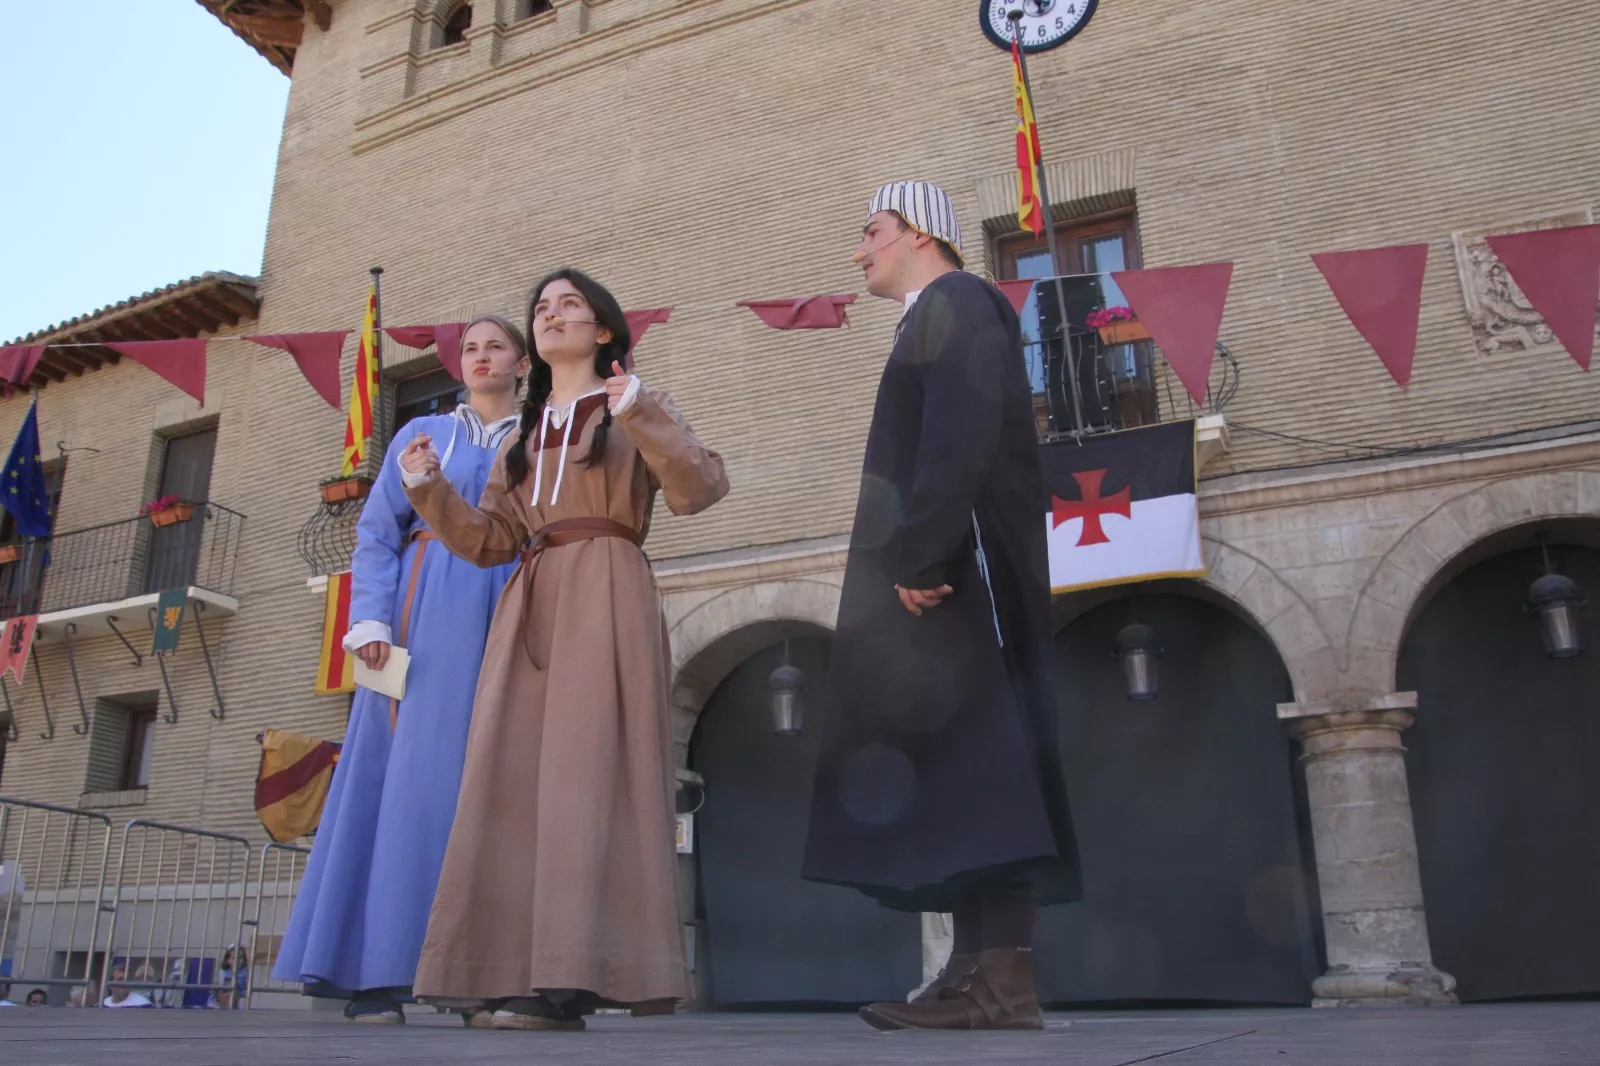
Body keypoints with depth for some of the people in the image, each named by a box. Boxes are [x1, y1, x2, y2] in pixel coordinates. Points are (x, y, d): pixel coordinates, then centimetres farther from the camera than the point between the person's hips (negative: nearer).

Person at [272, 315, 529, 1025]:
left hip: (509, 618, 0)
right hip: (424, 614, 0)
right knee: (404, 774, -6)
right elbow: (376, 533, 9)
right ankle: (376, 975, -5)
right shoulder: (422, 434, 16)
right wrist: (372, 620, -6)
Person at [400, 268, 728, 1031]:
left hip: (605, 597, -6)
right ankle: (525, 970, -2)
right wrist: (429, 489, 4)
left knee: (584, 769, -15)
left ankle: (576, 978, -17)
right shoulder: (525, 434, 25)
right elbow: (487, 540, 17)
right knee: (515, 775, -4)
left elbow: (696, 489, -7)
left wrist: (640, 417, -19)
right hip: (528, 607, 6)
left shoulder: (633, 407, 10)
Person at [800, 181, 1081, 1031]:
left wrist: (920, 555, -23)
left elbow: (963, 437, -18)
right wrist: (911, 560, 15)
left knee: (971, 754, -12)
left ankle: (1006, 979, -10)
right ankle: (977, 972, 6)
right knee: (951, 762, 4)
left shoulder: (956, 302, -3)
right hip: (935, 566, 10)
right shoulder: (933, 319, 26)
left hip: (952, 567, -10)